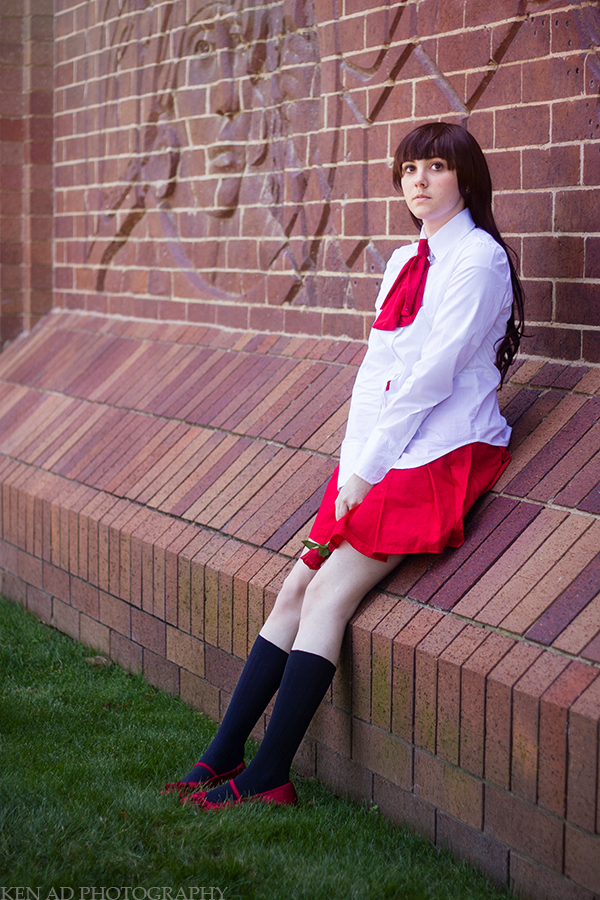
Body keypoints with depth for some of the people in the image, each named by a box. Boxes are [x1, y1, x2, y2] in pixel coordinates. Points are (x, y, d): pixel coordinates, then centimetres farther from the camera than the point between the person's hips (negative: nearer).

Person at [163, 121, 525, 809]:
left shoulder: (478, 260, -8)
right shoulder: (405, 260, 18)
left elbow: (431, 376, -14)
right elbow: (374, 370, 13)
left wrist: (368, 470, -14)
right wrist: (351, 466, 1)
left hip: (441, 456, -7)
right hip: (380, 459, 7)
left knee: (330, 593, -15)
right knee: (296, 587, -2)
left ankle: (268, 778, -12)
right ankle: (223, 758, 0)